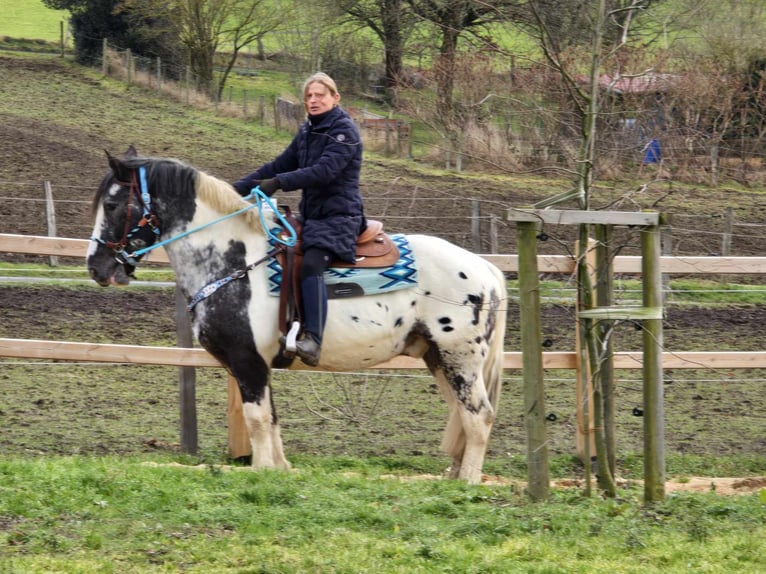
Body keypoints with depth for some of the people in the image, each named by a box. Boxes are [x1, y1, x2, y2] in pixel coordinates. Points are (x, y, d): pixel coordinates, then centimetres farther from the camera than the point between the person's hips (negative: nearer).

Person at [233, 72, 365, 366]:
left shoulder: (344, 131, -10)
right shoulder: (307, 132, 16)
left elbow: (324, 171, -23)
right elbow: (279, 166, 16)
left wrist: (279, 182, -31)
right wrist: (239, 188, 5)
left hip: (339, 216, -10)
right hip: (311, 215, 10)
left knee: (311, 264, -32)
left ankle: (313, 341, -44)